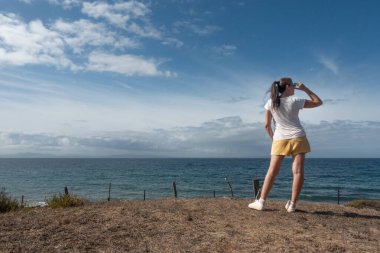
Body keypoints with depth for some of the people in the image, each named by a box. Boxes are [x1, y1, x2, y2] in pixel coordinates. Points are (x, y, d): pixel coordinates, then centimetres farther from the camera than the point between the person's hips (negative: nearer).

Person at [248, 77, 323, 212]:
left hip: (280, 140, 2)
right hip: (298, 138, -2)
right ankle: (292, 204, 0)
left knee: (272, 171, 2)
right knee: (298, 171, 0)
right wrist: (305, 89, 10)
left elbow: (267, 125, 4)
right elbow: (318, 102, 8)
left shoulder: (270, 103, 3)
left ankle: (261, 202, -1)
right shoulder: (295, 101, -2)